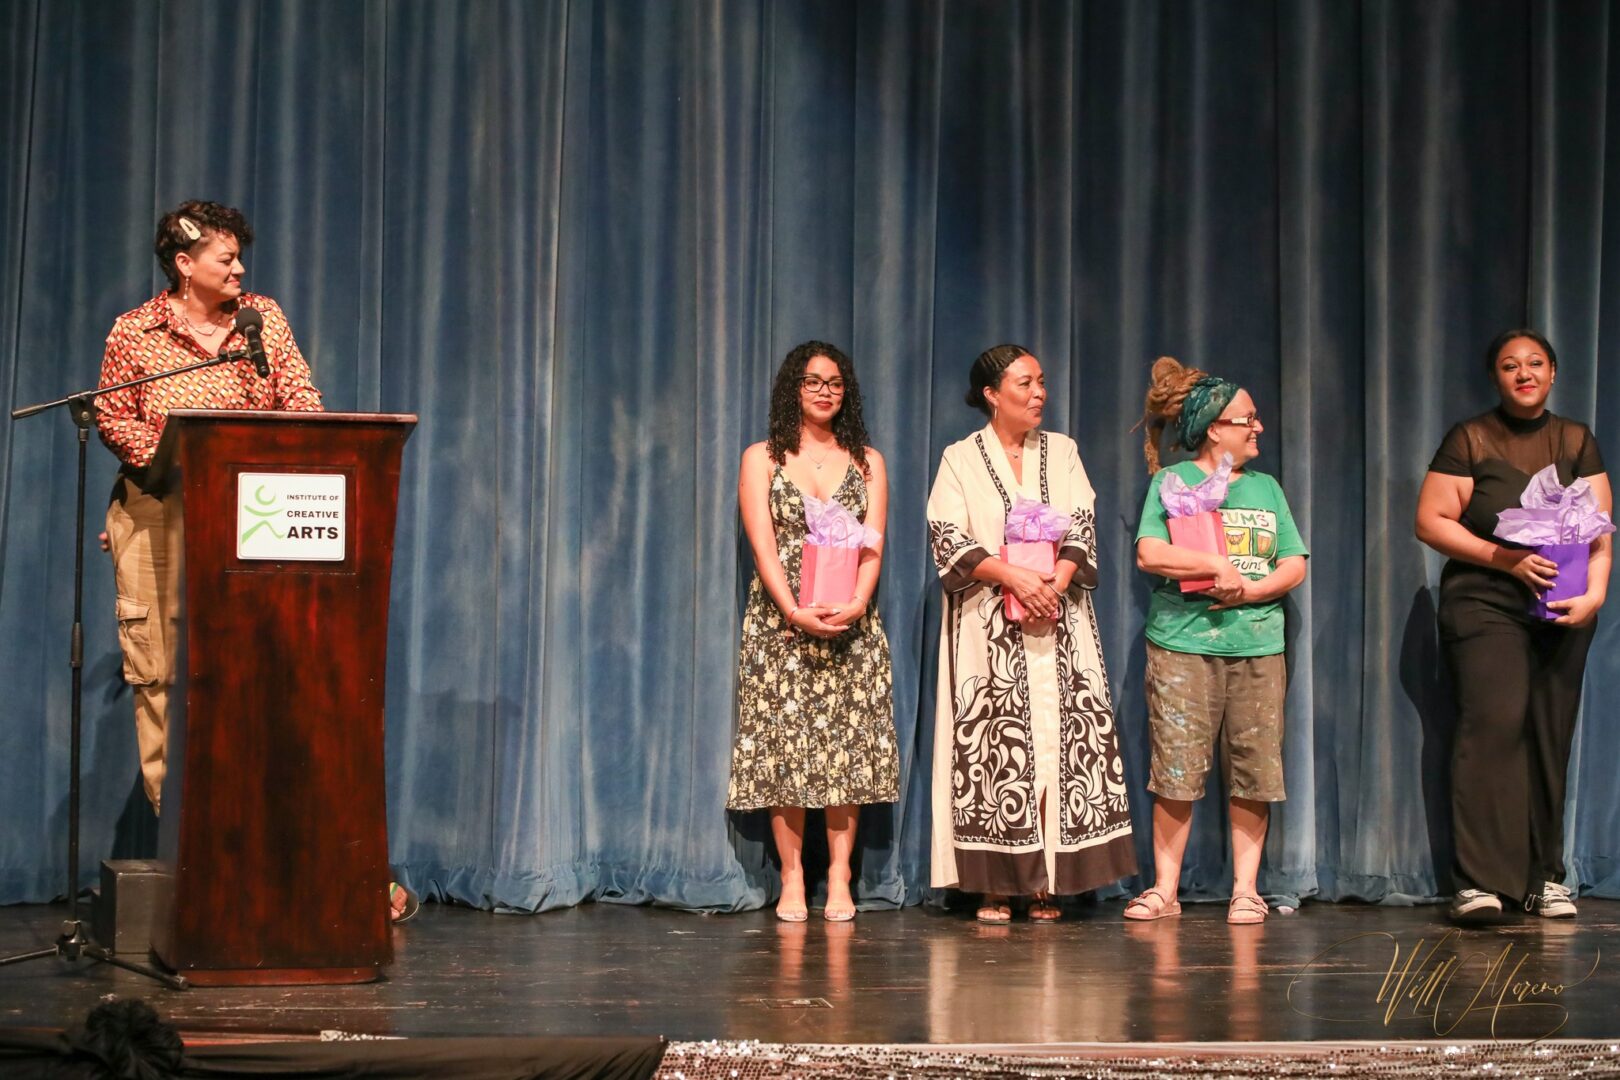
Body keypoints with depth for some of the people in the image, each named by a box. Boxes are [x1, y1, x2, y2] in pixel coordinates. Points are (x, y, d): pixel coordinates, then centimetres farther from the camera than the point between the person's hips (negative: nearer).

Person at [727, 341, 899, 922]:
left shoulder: (866, 462, 12)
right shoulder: (761, 458, 6)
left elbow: (873, 546, 2)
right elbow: (763, 545, -5)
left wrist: (856, 603, -16)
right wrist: (795, 611, -18)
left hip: (852, 625, 2)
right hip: (780, 623, -1)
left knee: (848, 744, -3)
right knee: (783, 744, -4)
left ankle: (839, 880, 1)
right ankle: (792, 880, 1)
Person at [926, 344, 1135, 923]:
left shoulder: (1061, 451, 13)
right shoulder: (961, 459, 5)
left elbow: (1081, 528, 5)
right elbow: (947, 539, -5)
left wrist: (1053, 586, -12)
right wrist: (1014, 577, -17)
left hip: (1058, 622, 2)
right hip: (987, 629, -2)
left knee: (1060, 742, -5)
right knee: (992, 747, -7)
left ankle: (1046, 885, -2)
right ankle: (995, 888, -4)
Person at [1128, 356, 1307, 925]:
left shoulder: (1266, 487, 17)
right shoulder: (1171, 481, 4)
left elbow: (1295, 565, 10)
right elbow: (1150, 553, -9)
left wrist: (1251, 589, -7)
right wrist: (1216, 567, -14)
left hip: (1258, 645, 4)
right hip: (1183, 643, -4)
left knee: (1254, 774, 0)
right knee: (1176, 774, -5)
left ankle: (1245, 889, 7)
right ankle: (1165, 889, 3)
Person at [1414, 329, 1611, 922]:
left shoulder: (1577, 442, 13)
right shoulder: (1469, 440, 2)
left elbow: (1599, 530, 8)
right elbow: (1431, 521, -4)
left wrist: (1595, 590, -10)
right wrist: (1507, 559, -14)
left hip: (1563, 612, 4)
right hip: (1484, 603, -4)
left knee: (1550, 738, 3)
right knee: (1493, 723, -18)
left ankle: (1543, 878, 12)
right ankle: (1478, 880, -21)